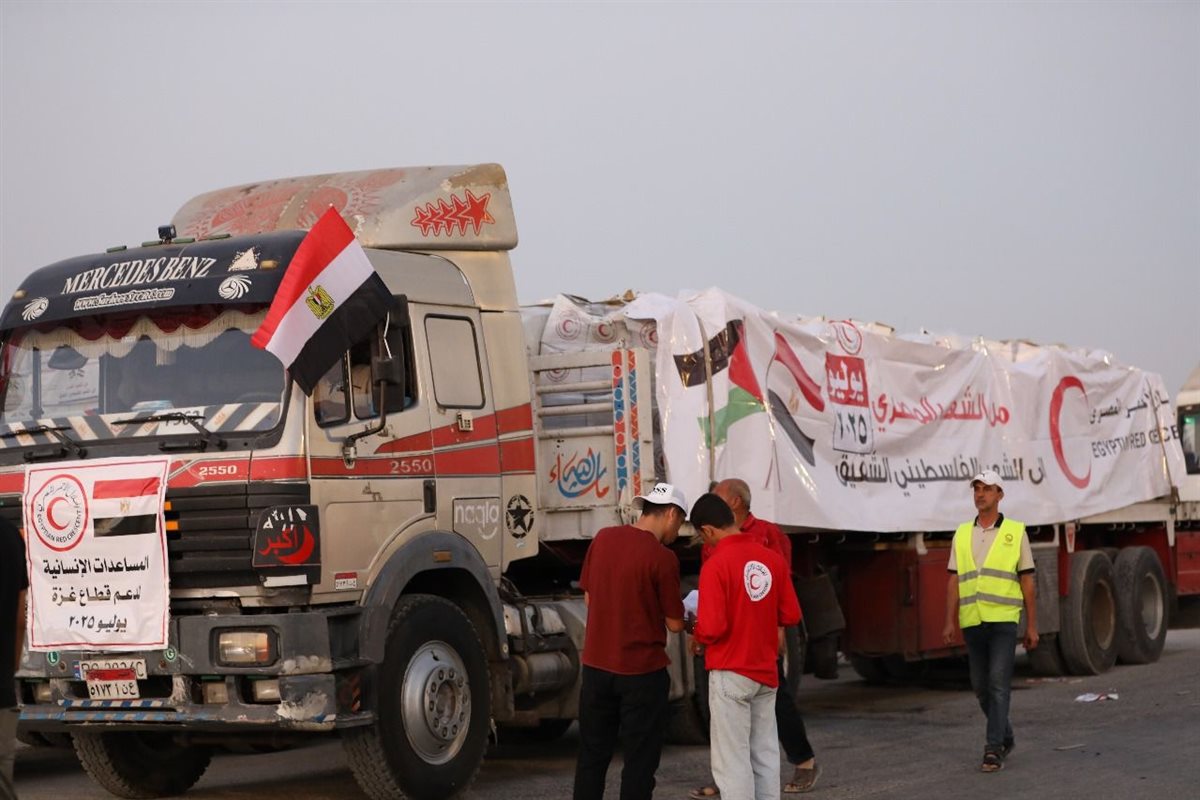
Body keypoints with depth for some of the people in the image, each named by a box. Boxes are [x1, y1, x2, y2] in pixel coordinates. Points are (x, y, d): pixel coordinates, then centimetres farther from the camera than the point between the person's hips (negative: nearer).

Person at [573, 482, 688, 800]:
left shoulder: (603, 539, 0)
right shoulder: (663, 559, -16)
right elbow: (674, 623, -9)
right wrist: (687, 616, 11)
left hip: (596, 665, 5)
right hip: (642, 671, -5)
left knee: (592, 754, 15)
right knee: (639, 761, 5)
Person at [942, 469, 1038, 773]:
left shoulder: (1015, 532, 2)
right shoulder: (962, 534, 11)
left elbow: (1028, 582, 3)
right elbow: (954, 580, 9)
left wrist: (1032, 626, 0)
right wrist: (950, 621, 0)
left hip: (1003, 620, -4)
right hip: (972, 621, 4)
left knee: (999, 684, -12)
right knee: (980, 687, 10)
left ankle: (994, 749, -12)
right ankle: (1005, 737, 30)